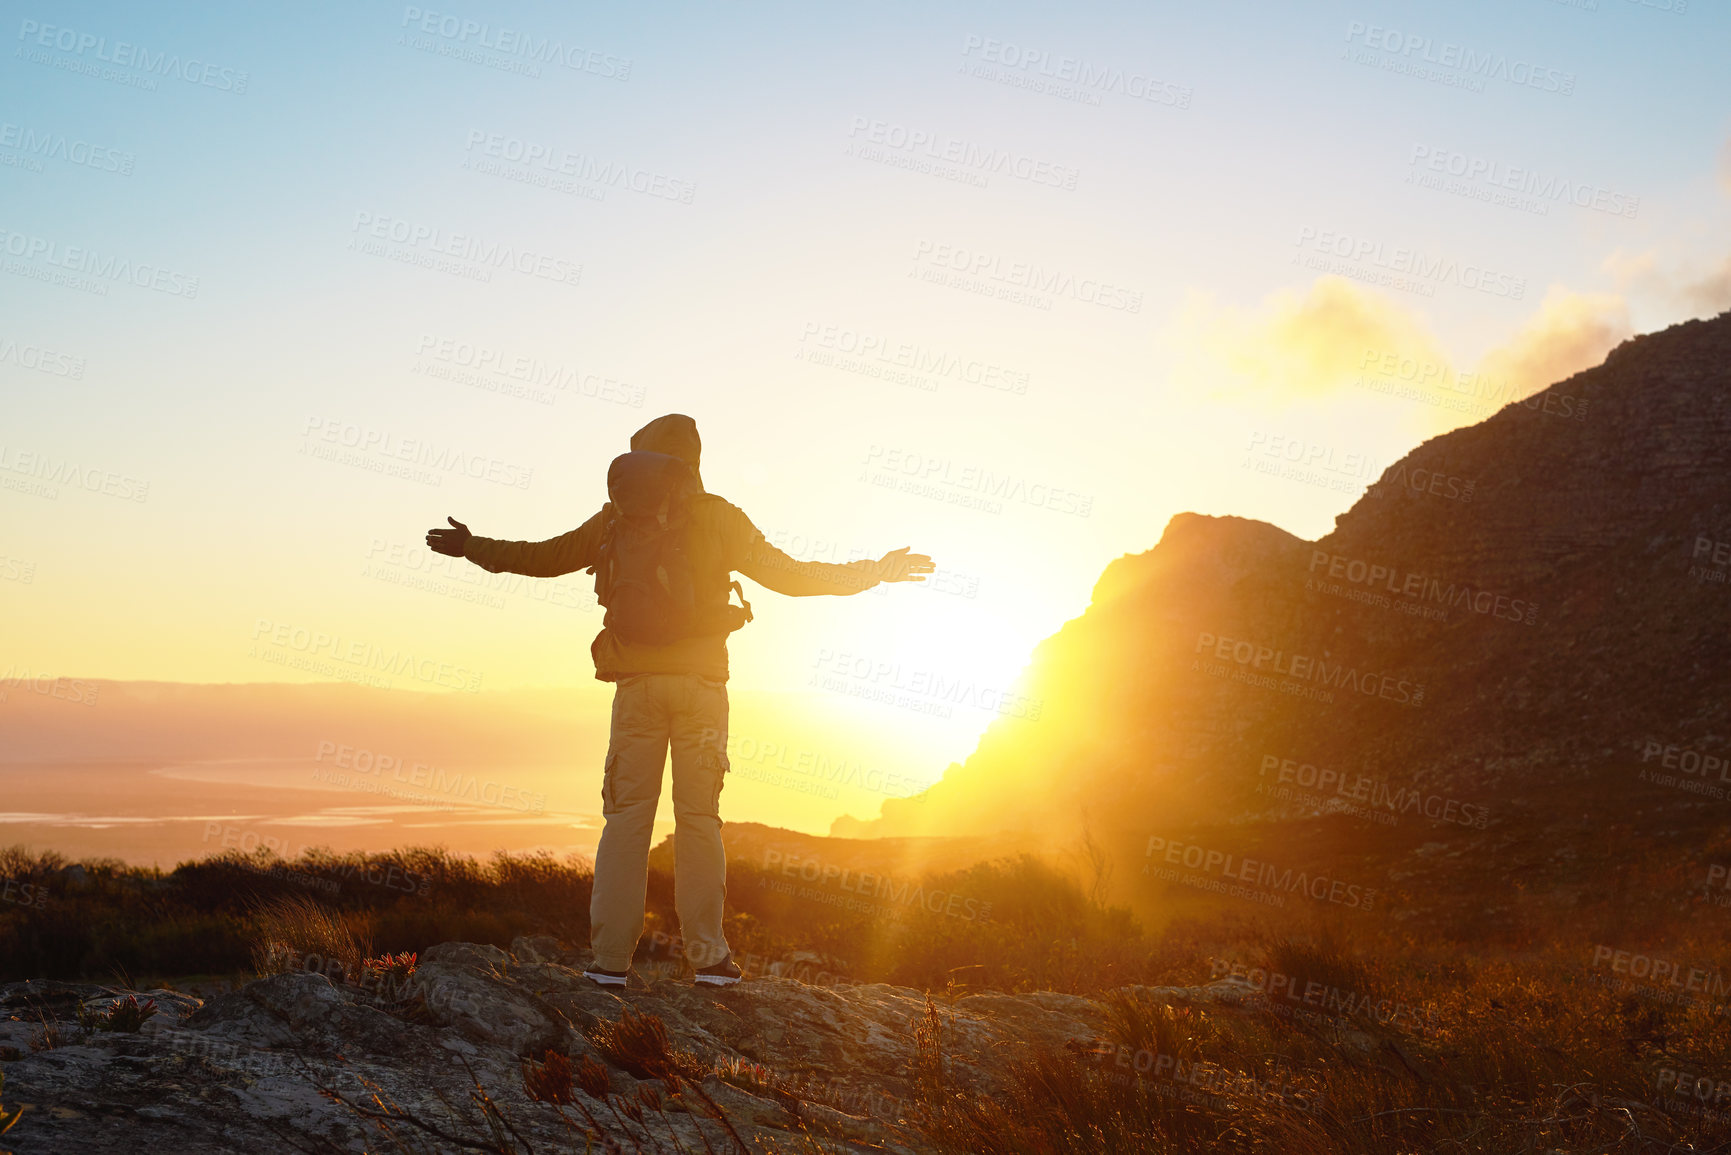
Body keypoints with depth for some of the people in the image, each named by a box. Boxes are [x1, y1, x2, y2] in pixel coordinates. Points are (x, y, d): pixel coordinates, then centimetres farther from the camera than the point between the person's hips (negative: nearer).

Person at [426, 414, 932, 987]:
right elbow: (790, 576, 4)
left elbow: (545, 558, 13)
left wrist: (472, 548, 28)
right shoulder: (720, 518, 5)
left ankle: (611, 957, -3)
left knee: (626, 815, 1)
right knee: (699, 815, 1)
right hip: (701, 682, -1)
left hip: (636, 682, 1)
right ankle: (708, 954, -3)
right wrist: (875, 572, 13)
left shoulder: (617, 518, 8)